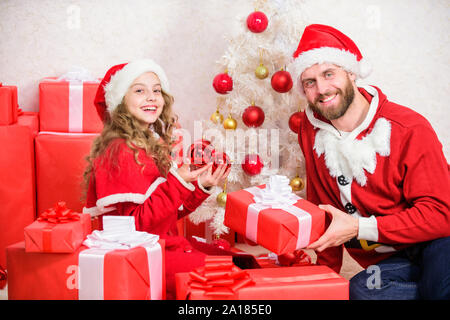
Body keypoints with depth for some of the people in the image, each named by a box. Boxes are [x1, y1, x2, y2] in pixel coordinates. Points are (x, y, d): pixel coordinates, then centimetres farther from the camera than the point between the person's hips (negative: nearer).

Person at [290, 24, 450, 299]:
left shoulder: (409, 129, -12)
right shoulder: (311, 129, 1)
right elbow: (321, 205, 11)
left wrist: (358, 228, -22)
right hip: (386, 263, 5)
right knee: (361, 290, -29)